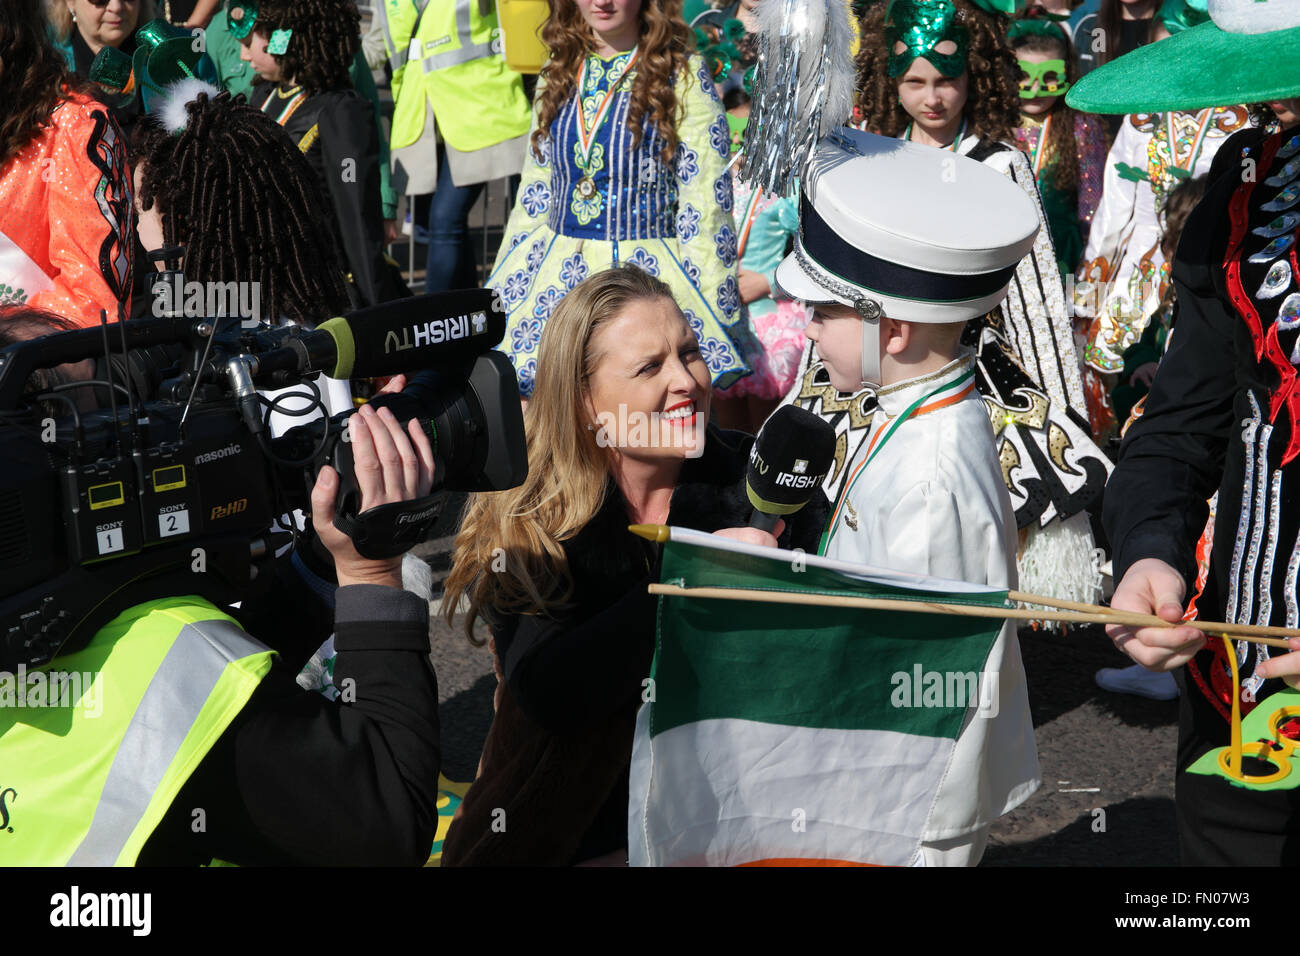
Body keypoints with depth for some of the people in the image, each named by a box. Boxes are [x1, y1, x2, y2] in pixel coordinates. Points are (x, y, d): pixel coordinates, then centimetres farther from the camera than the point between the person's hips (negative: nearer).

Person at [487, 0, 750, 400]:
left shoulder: (683, 76, -4)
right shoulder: (559, 71, 12)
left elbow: (705, 205, -6)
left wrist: (711, 311, -11)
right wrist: (499, 302, 14)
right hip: (558, 274, 5)